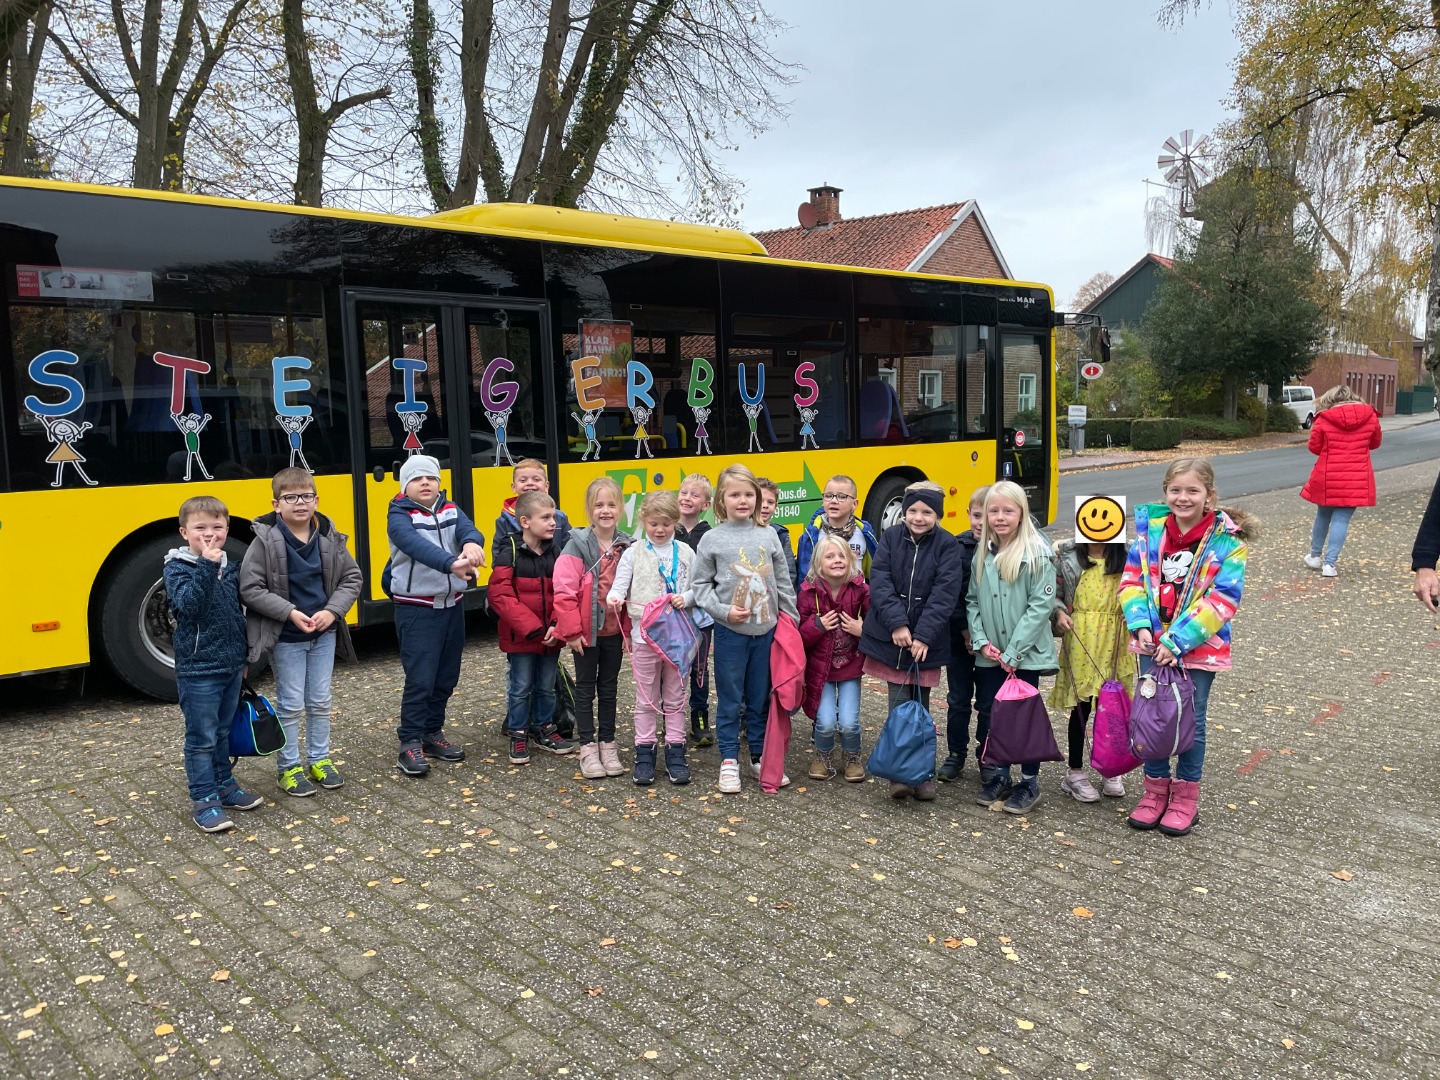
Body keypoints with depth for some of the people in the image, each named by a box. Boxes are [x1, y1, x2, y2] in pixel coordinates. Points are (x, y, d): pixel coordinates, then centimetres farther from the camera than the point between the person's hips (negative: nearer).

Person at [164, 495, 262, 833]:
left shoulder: (230, 567, 8)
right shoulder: (177, 567, -10)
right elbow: (188, 605, -27)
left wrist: (243, 658, 20)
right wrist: (207, 566, -33)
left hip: (231, 667, 6)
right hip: (198, 670, -6)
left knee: (223, 732, 18)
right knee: (201, 738, 1)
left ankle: (224, 786, 31)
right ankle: (204, 801, 9)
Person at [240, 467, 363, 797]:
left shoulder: (330, 537, -3)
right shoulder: (265, 540, -14)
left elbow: (352, 578, 2)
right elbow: (250, 588, -15)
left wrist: (332, 611, -13)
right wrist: (290, 613, -21)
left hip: (324, 633, 4)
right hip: (285, 637, -4)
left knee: (320, 701, 14)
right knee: (291, 704, 5)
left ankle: (319, 759, 28)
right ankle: (289, 766, 19)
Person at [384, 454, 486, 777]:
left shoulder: (451, 511, 5)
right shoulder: (400, 518, -10)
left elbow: (468, 529, -17)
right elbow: (419, 546, -30)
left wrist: (471, 543, -42)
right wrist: (451, 563, -49)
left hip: (452, 605, 6)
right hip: (416, 610, -5)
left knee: (446, 677, 13)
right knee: (420, 679, -8)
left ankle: (432, 732, 27)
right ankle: (410, 743, 4)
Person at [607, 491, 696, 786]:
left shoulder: (686, 553, 4)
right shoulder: (634, 553, 1)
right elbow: (619, 585, -6)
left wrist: (686, 598, -16)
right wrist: (614, 597, -27)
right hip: (645, 635, -1)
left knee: (675, 698, 10)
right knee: (646, 700, 8)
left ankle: (675, 752, 18)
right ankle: (644, 753, 16)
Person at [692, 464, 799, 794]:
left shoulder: (768, 536, 4)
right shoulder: (712, 539, -3)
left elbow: (783, 582, 8)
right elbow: (700, 583, -1)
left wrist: (791, 621, 7)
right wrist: (723, 611, -13)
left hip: (766, 630, 3)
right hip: (730, 631, -2)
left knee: (762, 698, 12)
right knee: (730, 700, 5)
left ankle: (760, 755, 25)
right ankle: (729, 760, 16)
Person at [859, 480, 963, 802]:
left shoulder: (947, 546, -3)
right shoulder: (890, 538, 1)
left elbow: (945, 593, -11)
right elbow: (880, 582, -7)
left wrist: (923, 635, -19)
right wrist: (897, 623, -19)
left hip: (927, 640, -1)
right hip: (891, 636, 1)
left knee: (921, 705, 8)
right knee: (899, 704, 1)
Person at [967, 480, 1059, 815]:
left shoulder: (1037, 553, -11)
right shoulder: (982, 553, 6)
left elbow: (1041, 605, -14)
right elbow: (972, 600, 9)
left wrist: (1013, 652, -15)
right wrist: (981, 641, -4)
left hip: (1025, 653, -5)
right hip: (989, 655, 5)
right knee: (987, 713, 10)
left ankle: (1029, 783, 19)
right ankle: (996, 776, 26)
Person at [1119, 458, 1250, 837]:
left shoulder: (1226, 541, -11)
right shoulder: (1150, 528, -1)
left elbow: (1223, 599, -15)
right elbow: (1132, 578, 2)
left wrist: (1178, 641, -20)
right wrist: (1140, 625, -13)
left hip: (1199, 647, -3)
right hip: (1153, 643, 3)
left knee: (1191, 720, 8)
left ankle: (1185, 796, 25)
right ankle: (1155, 790, 26)